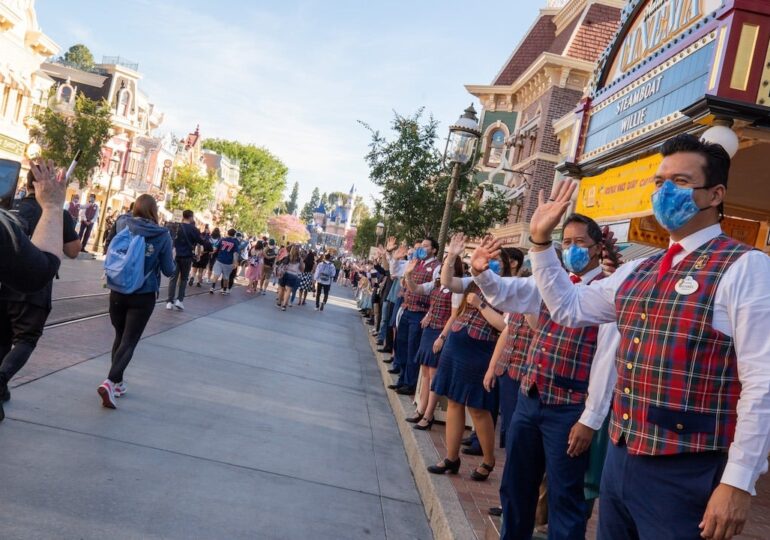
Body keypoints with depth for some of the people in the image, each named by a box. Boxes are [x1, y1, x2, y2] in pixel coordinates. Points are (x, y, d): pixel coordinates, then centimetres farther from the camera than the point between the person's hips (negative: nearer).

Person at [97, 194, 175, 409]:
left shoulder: (124, 225, -2)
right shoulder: (162, 235, -10)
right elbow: (169, 271, -4)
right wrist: (172, 258, 14)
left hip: (118, 292, 4)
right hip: (143, 296, -3)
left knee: (120, 337, 20)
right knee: (129, 341, 0)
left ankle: (118, 382, 29)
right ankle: (110, 382, -17)